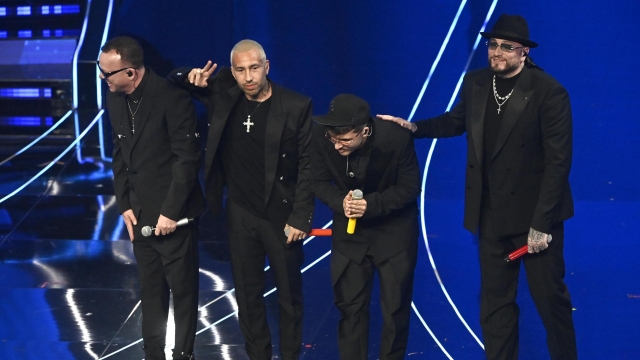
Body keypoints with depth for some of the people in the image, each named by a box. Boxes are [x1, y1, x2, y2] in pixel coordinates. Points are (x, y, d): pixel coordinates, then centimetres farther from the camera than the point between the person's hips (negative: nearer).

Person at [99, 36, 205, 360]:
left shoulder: (172, 98, -17)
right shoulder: (115, 99, 2)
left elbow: (187, 157, -16)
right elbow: (120, 155, 10)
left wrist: (171, 211, -16)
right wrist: (124, 205, 4)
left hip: (173, 214, -6)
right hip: (140, 212, 6)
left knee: (182, 289, 5)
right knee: (150, 291, 13)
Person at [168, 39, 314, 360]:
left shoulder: (296, 106, -12)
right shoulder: (223, 92, -3)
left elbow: (307, 165, -9)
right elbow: (173, 79, 10)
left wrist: (300, 217, -13)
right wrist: (192, 77, -14)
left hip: (281, 214, -3)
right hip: (240, 214, 3)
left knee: (289, 294, 10)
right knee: (247, 294, 11)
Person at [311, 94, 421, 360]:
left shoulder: (397, 138, -28)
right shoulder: (320, 136, -23)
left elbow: (410, 188, -16)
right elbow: (319, 182, -9)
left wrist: (371, 205, -31)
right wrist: (340, 202, -30)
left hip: (394, 230, -2)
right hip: (349, 229, 2)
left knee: (395, 306, 7)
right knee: (349, 304, 7)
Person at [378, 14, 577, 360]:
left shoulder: (549, 92, -17)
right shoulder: (476, 83, 0)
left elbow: (558, 162, -17)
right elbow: (457, 121, 21)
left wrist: (542, 223, -19)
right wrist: (415, 127, 3)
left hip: (535, 214, -5)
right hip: (492, 214, 5)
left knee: (549, 296, 6)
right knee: (494, 301, 11)